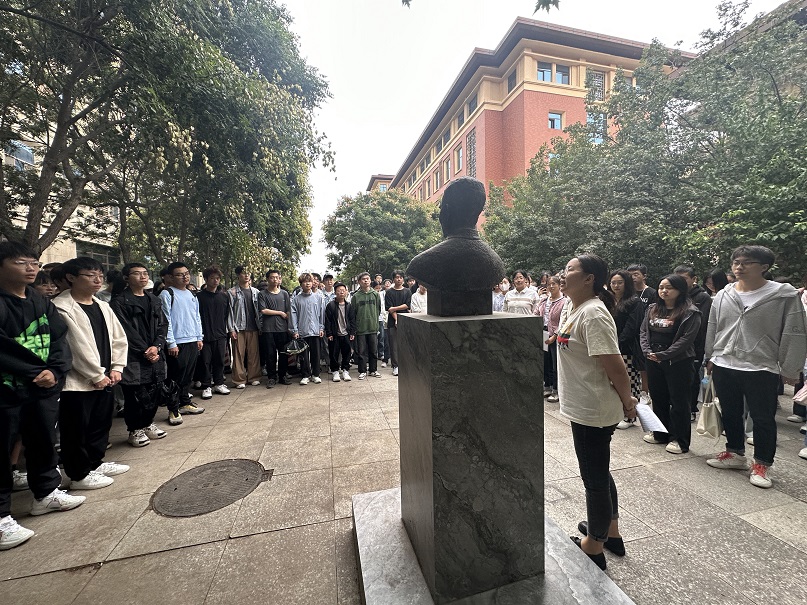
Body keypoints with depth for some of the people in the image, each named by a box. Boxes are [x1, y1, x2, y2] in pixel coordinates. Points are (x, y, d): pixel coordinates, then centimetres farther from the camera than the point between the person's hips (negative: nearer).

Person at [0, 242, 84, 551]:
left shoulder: (42, 303, 7)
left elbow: (60, 340, 2)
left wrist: (55, 371, -12)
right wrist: (37, 371, -15)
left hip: (44, 388, 6)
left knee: (44, 442, 18)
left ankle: (46, 493, 35)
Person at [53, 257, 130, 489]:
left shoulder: (103, 306, 7)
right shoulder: (61, 308, -15)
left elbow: (119, 339, 9)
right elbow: (77, 346, -18)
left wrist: (116, 368, -1)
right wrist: (96, 376, -12)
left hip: (104, 379, 7)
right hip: (78, 381, -7)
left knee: (102, 422, 18)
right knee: (77, 429, 8)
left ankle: (96, 462, 36)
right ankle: (79, 475, 23)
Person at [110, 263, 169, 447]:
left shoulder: (154, 300, 13)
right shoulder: (120, 301, -5)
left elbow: (162, 325, 8)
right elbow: (126, 330, -11)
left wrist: (156, 346, -7)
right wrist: (145, 351, -12)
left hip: (155, 355, 5)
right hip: (133, 358, -5)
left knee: (152, 393, 11)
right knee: (135, 395, 1)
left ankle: (148, 423, 28)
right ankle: (135, 430, 17)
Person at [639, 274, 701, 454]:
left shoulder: (690, 312, -9)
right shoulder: (652, 309, 9)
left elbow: (686, 339, -16)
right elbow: (644, 331, 7)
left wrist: (663, 355, -19)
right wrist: (648, 352, -7)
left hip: (678, 363, -6)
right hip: (653, 361, 6)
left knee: (678, 401, 4)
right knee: (658, 398, 16)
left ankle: (680, 440, 18)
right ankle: (661, 433, 31)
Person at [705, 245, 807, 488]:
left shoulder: (784, 296, -8)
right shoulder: (723, 296, 4)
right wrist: (711, 358, 14)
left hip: (761, 368, -4)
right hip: (724, 367, 4)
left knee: (763, 418, 8)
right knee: (730, 414, 16)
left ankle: (761, 464, 24)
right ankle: (735, 453, 33)